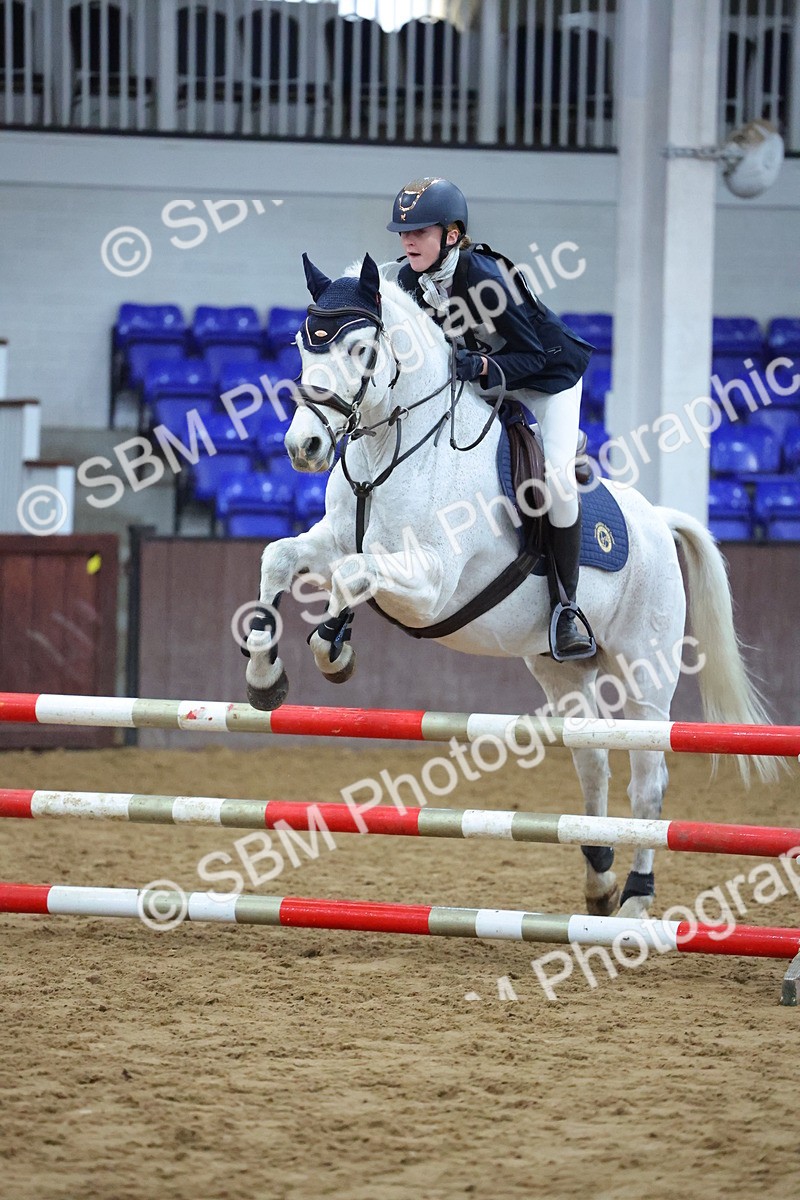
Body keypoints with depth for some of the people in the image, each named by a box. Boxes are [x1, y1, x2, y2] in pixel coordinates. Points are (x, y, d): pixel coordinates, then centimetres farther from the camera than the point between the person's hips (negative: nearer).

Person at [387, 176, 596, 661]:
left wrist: (480, 366, -42)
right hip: (482, 378, 8)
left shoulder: (485, 277, -33)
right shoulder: (410, 280, -13)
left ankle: (566, 607, -12)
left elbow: (532, 354, -27)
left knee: (556, 479, -22)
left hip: (548, 373, -8)